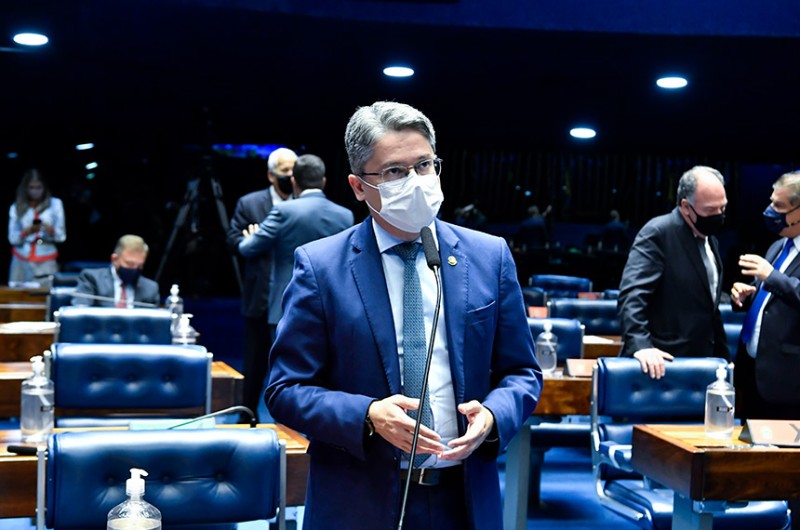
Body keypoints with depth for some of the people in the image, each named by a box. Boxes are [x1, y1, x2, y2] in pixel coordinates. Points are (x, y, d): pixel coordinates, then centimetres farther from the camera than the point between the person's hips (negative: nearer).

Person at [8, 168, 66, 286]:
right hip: (21, 261, 1)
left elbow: (61, 236, 3)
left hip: (46, 262, -1)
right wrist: (28, 231, -17)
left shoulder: (55, 204, 5)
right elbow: (12, 238, 1)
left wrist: (50, 230, -17)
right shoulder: (16, 207, 6)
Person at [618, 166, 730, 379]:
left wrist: (723, 358, 18)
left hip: (701, 364, 8)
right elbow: (632, 293, -22)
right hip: (662, 364, -8)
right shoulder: (658, 233, -11)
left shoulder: (710, 240, 15)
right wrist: (640, 344, -34)